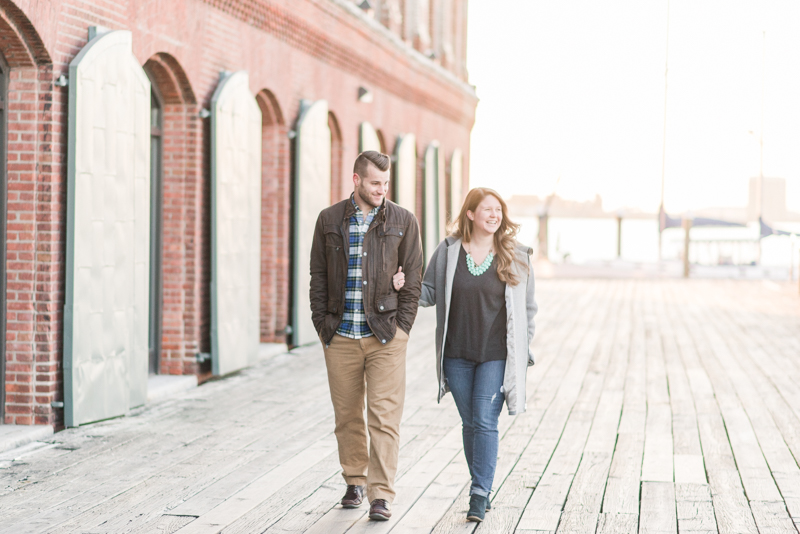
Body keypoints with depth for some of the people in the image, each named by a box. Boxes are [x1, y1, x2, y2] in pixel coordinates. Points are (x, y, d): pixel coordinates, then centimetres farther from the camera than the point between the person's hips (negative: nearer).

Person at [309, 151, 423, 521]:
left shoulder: (403, 221, 3)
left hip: (385, 336, -2)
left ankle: (381, 495, -5)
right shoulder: (330, 220, 6)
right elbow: (318, 275, 9)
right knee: (346, 416, 10)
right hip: (340, 337, 2)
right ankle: (354, 482, 27)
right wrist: (322, 323, 1)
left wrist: (401, 326, -2)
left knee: (384, 417, -6)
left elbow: (413, 277, 5)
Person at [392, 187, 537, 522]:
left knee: (485, 422, -8)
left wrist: (523, 350, 3)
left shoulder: (515, 256, 0)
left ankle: (480, 494, -3)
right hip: (457, 355, 2)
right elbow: (430, 292, 9)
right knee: (470, 423, 10)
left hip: (496, 356, -2)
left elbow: (528, 307, 6)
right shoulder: (448, 252, 2)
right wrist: (404, 286, -10)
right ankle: (480, 489, 22)